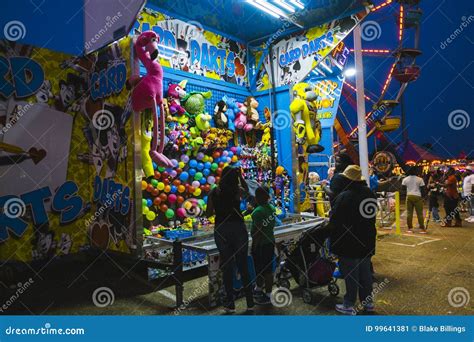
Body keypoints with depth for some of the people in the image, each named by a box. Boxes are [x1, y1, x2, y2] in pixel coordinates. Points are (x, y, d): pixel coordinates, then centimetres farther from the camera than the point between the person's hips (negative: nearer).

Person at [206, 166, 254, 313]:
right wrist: (240, 175, 17)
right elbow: (246, 189, 20)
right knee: (243, 265, 10)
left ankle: (230, 304, 13)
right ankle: (250, 302, 17)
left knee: (227, 266, 9)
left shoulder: (214, 192, 0)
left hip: (221, 230, 1)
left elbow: (209, 213, 5)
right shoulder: (238, 190, -3)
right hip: (238, 228, -1)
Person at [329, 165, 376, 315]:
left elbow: (334, 220, -17)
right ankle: (368, 301, 31)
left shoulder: (344, 196, -23)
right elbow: (372, 217, 15)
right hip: (367, 241, 7)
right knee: (365, 271, 18)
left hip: (349, 243, -7)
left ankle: (349, 305, 14)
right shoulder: (370, 193, 3)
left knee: (351, 274, 3)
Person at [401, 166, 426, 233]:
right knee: (419, 213, 3)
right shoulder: (420, 179, -4)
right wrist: (422, 196, 8)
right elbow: (422, 189, -2)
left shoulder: (405, 179, 3)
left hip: (409, 196, 2)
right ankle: (422, 228, 7)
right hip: (417, 196, -2)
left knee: (409, 213, 5)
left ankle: (410, 228, 6)